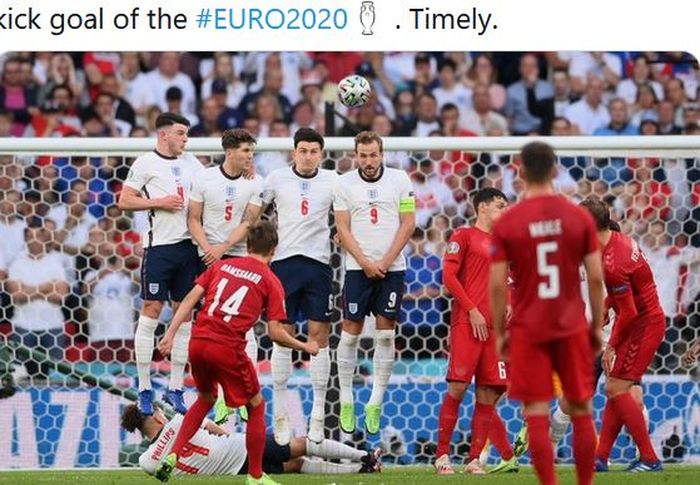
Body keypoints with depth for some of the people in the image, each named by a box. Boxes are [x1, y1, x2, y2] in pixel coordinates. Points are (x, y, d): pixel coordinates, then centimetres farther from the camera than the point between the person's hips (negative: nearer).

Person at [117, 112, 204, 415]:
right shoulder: (146, 163, -3)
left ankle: (176, 388, 11)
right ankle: (144, 389, 1)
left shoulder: (191, 163, 14)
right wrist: (159, 202, -12)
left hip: (188, 245, 6)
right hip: (159, 245, -6)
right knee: (151, 312, -4)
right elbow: (124, 201, -4)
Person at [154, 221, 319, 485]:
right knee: (256, 406, 16)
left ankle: (173, 454, 18)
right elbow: (275, 333, -1)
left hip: (198, 343, 5)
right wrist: (305, 347, 14)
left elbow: (190, 299, 7)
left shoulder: (221, 265, 16)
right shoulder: (270, 281, 4)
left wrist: (170, 334, 5)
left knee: (206, 398, 30)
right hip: (228, 349, -5)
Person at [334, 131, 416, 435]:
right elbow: (343, 229, 1)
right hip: (358, 268, 0)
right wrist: (365, 263, -9)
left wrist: (385, 262, -7)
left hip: (392, 268, 0)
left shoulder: (399, 180, 2)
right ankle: (346, 400, 6)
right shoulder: (345, 184, 2)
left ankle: (376, 402, 5)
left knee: (386, 334, 0)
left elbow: (408, 223, 1)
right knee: (350, 332, -1)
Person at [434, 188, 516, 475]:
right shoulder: (464, 236, 3)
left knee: (488, 394, 0)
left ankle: (474, 459, 4)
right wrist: (472, 310, -11)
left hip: (494, 327, 6)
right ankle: (442, 455, -4)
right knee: (457, 387, -10)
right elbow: (449, 276, -6)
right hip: (466, 322, -6)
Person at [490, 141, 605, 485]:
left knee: (537, 414, 0)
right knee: (581, 411, 11)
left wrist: (499, 333, 5)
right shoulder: (580, 218, -2)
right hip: (572, 327, 2)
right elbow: (596, 278, -1)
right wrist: (597, 325, 10)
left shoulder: (506, 223, -5)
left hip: (528, 330, -2)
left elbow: (497, 285, -5)